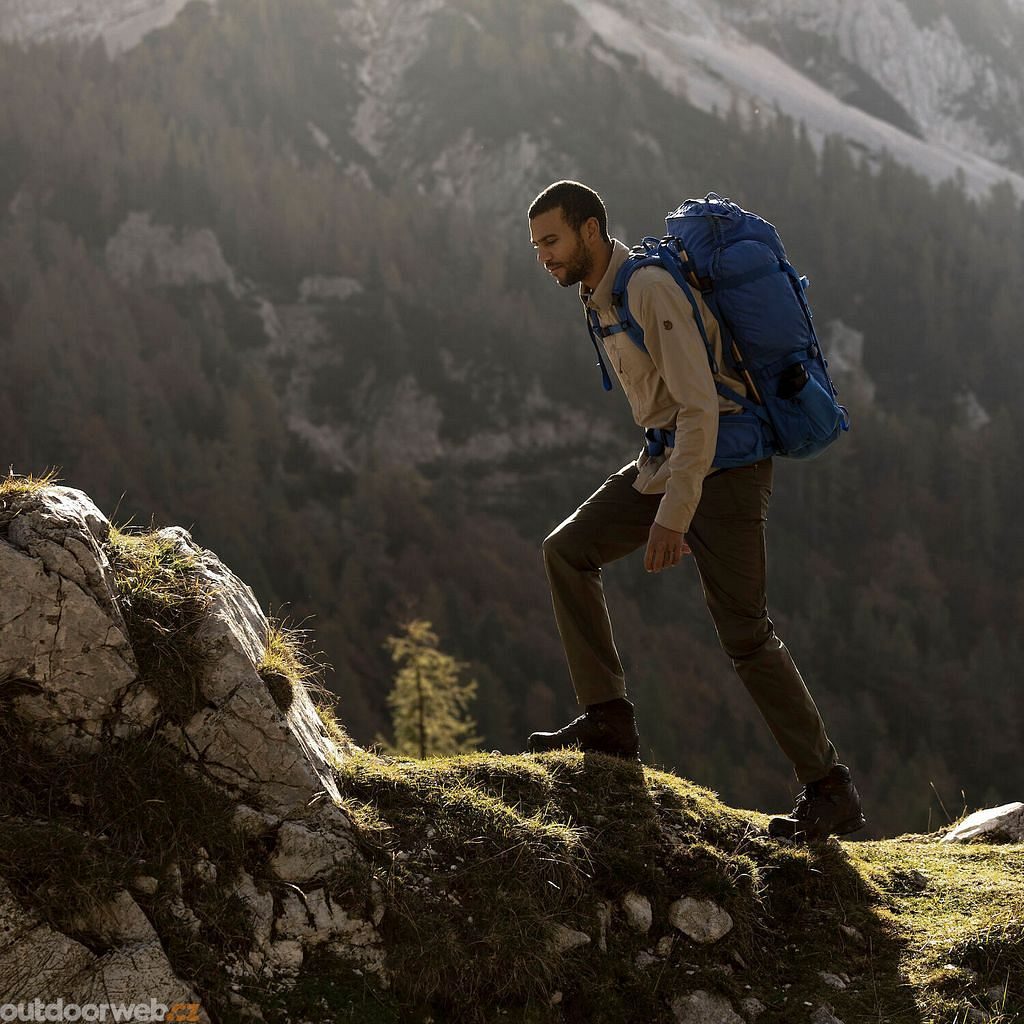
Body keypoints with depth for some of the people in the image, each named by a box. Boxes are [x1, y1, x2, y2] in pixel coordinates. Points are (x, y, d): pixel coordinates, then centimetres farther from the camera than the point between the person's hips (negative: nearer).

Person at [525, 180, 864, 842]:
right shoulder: (603, 298, 12)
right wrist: (667, 506, 23)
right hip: (669, 459, 10)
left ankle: (831, 791, 0)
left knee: (744, 631, -9)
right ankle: (610, 721, 4)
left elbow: (699, 407, -26)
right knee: (568, 551, 3)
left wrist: (673, 516, -28)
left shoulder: (651, 289, -19)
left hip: (724, 460, -10)